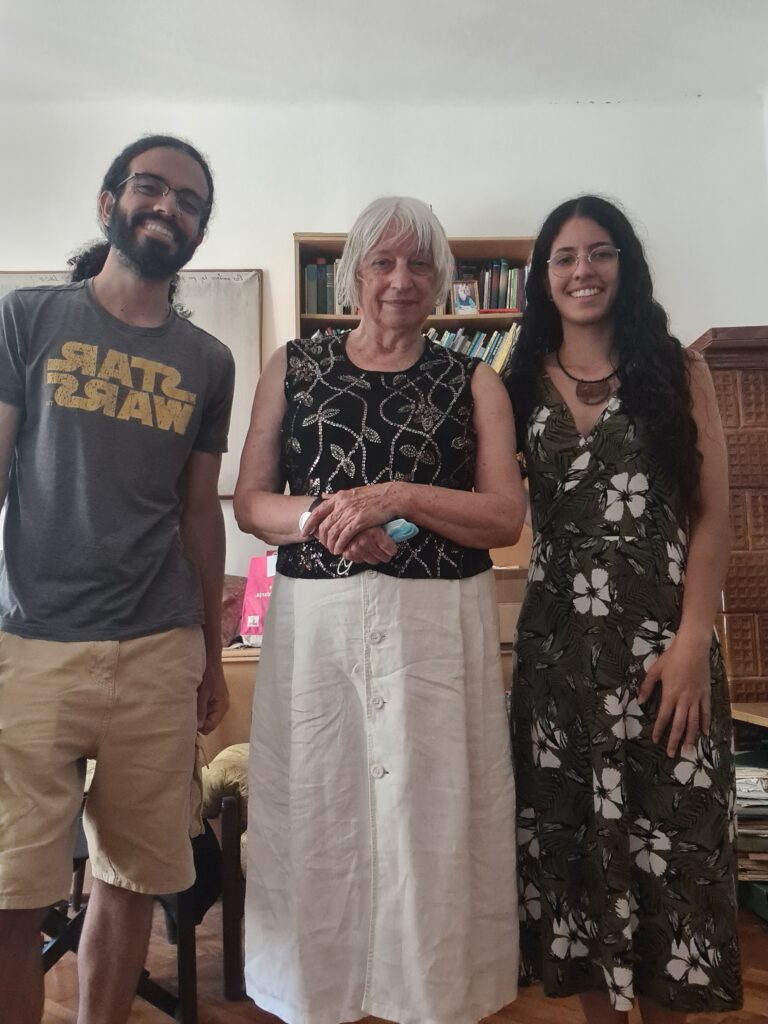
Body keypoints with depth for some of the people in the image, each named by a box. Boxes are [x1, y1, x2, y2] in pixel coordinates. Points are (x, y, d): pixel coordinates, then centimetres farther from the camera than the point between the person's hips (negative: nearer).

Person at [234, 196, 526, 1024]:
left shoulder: (474, 383, 8)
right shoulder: (291, 369, 10)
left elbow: (507, 518, 0)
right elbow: (250, 503, 7)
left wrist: (402, 496, -13)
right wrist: (320, 516, -13)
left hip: (440, 625, 0)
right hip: (315, 621, 1)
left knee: (434, 819, 4)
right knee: (314, 816, 6)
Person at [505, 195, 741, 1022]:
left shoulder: (678, 372, 3)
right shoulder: (521, 384, 9)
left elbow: (711, 515, -2)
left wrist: (692, 642, -10)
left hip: (661, 636, -1)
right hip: (558, 642, 2)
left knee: (666, 833, 6)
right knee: (569, 835, 9)